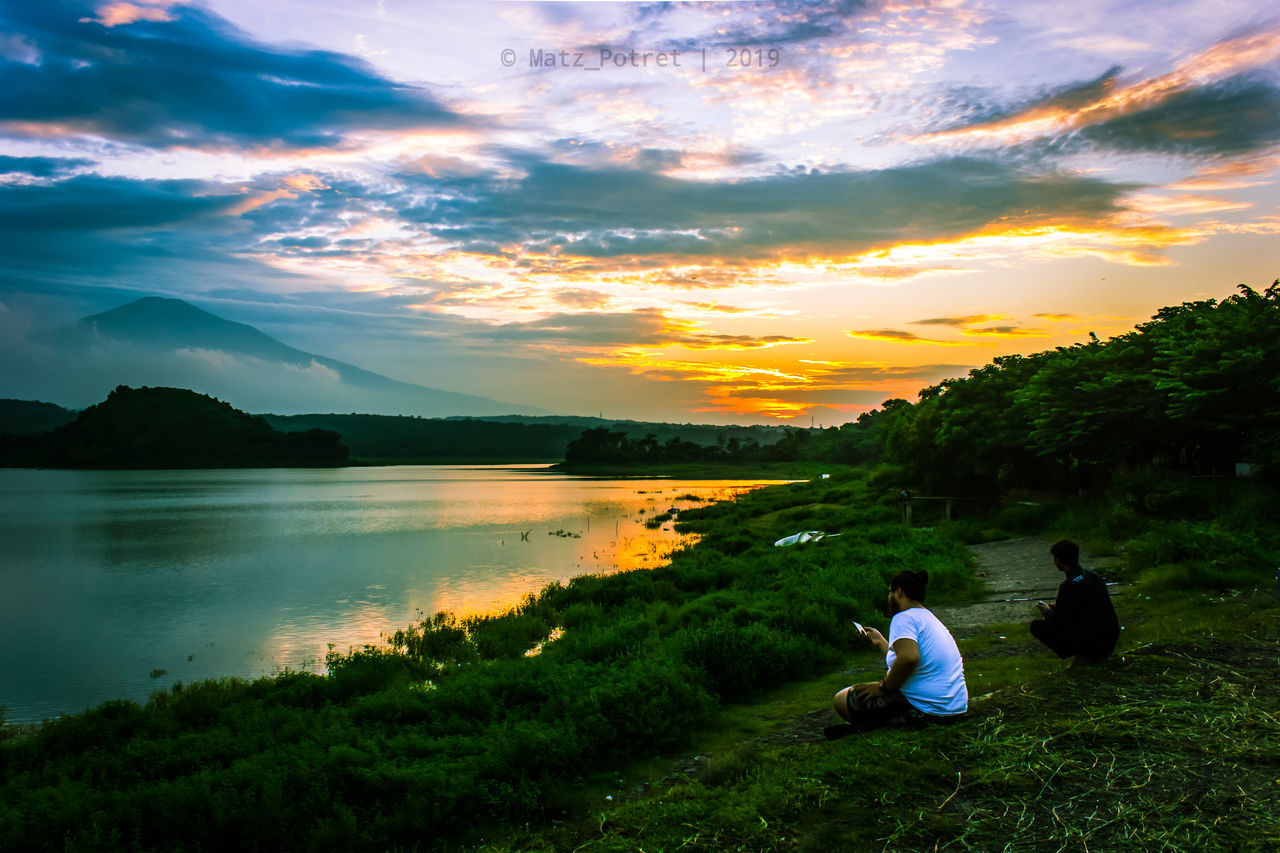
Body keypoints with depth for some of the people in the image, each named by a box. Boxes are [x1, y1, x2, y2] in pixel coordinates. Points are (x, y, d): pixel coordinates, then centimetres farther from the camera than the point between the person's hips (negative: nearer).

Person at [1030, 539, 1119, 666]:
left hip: (1093, 644, -8)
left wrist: (1047, 612, 8)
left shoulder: (1070, 585, -19)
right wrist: (1057, 605, 23)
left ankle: (1084, 655, -3)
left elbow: (1056, 622, -14)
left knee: (1037, 626, -3)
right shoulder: (1091, 575, 8)